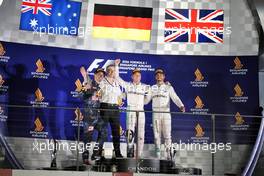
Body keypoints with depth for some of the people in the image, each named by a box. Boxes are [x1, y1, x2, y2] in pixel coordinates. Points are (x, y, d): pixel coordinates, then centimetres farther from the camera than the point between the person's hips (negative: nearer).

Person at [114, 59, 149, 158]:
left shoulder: (144, 87, 14)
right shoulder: (128, 85, 9)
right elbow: (117, 78, 8)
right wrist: (116, 65, 4)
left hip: (141, 112, 2)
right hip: (130, 111, -2)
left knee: (141, 135, 1)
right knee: (130, 133, -16)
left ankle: (139, 156, 6)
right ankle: (130, 154, -12)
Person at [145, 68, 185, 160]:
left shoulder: (168, 87, 6)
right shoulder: (152, 88, 14)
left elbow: (175, 98, -7)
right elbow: (146, 100, 13)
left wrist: (181, 106, -24)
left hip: (166, 113, -2)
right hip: (155, 114, 2)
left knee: (167, 135, -6)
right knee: (156, 135, 4)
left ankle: (168, 154, -1)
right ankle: (158, 155, 11)